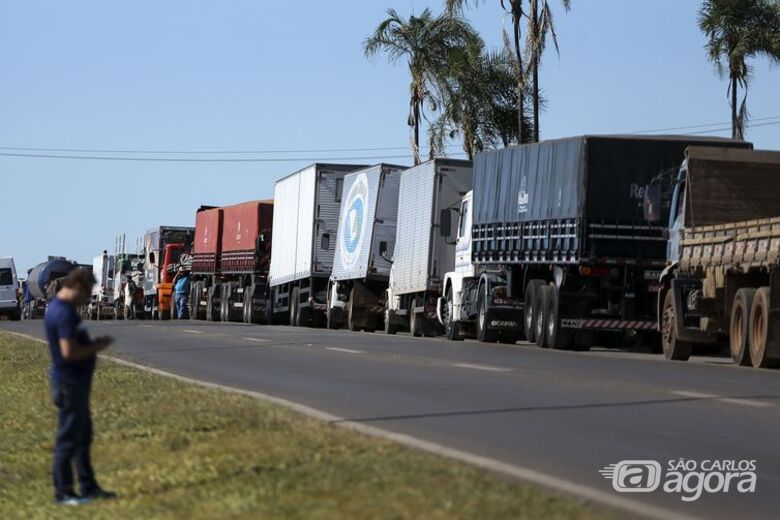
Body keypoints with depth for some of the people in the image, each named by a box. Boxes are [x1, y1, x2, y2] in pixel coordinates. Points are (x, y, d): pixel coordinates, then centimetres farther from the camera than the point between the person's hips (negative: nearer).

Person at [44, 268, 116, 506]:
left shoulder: (59, 306, 11)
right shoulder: (64, 313, -22)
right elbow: (69, 351, -28)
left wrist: (93, 344, 10)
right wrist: (96, 346, -15)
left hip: (76, 382, 11)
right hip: (70, 383, -11)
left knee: (83, 436, 18)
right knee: (68, 439, -2)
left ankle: (88, 486, 27)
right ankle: (63, 492, 5)